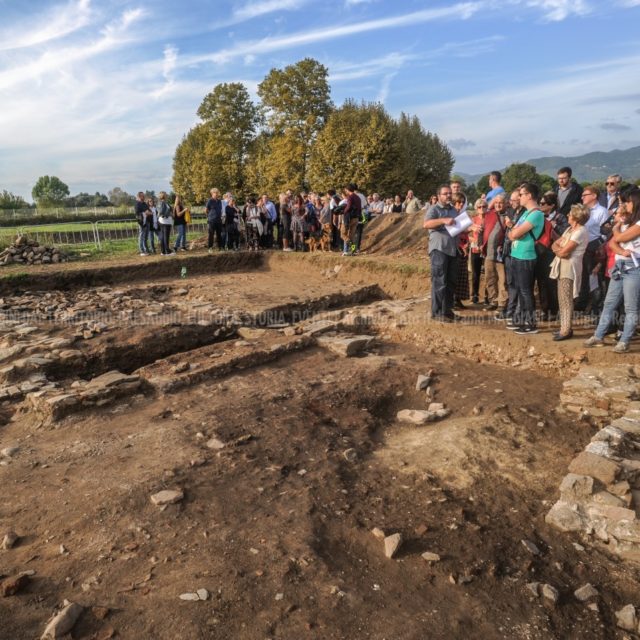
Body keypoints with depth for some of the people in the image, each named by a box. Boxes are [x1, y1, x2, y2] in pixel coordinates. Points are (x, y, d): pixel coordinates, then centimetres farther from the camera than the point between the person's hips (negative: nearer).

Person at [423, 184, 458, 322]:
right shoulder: (434, 209, -4)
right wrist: (443, 220, -31)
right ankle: (437, 312, -1)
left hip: (452, 249, 8)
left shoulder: (453, 210, 20)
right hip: (439, 249, -7)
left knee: (451, 282, 10)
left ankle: (447, 310, 18)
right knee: (439, 282, -6)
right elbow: (426, 224, -21)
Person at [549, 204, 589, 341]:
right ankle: (564, 327, 17)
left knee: (566, 300, -7)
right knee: (562, 300, 11)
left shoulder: (580, 232, -14)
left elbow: (563, 252, -18)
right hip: (562, 267, 9)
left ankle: (566, 330, -3)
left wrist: (558, 249, 1)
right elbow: (555, 244, 12)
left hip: (569, 268, -9)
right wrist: (559, 249, -8)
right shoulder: (570, 229, 15)